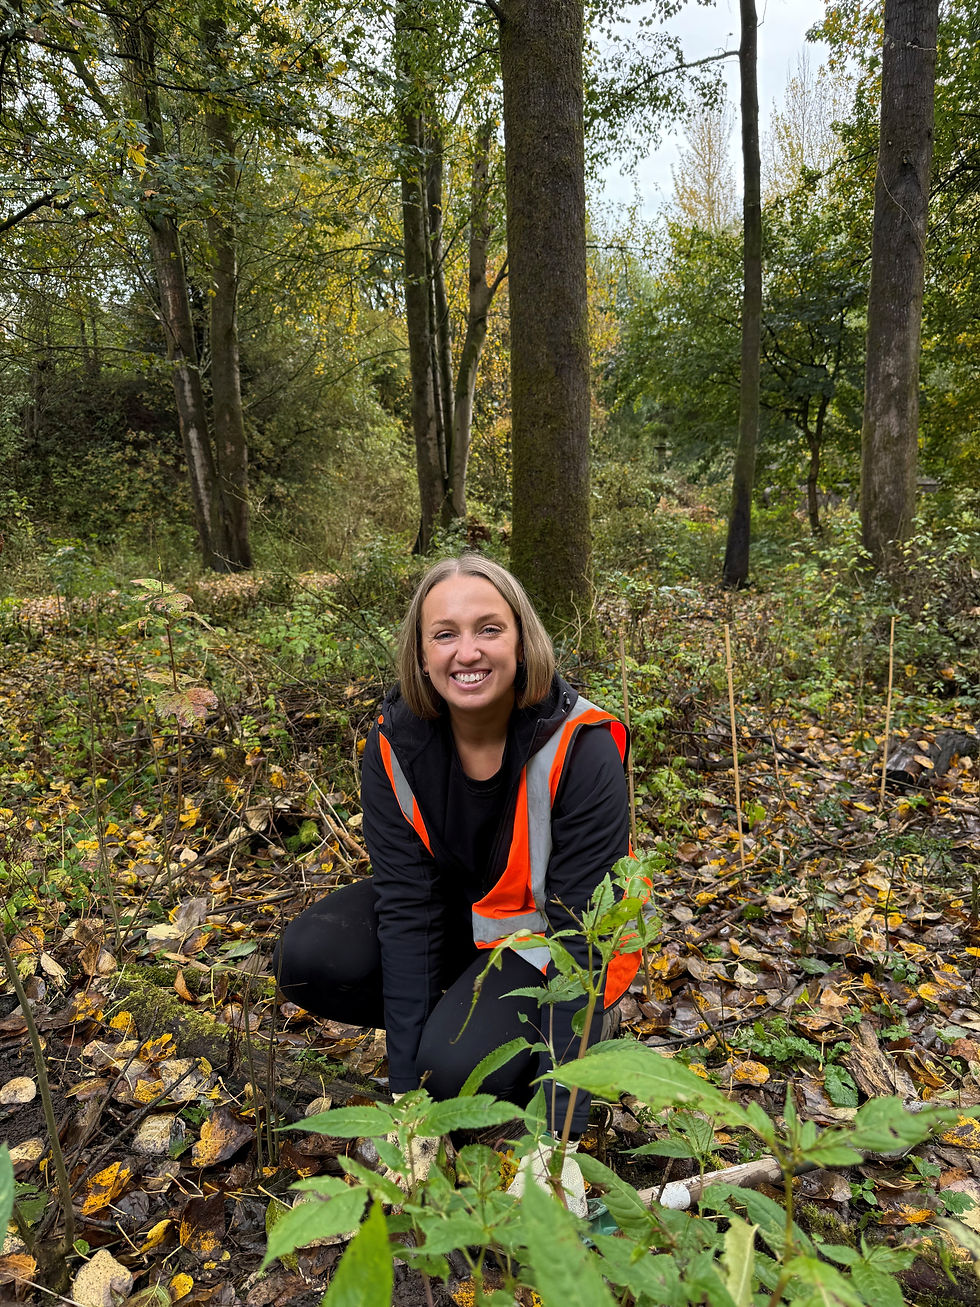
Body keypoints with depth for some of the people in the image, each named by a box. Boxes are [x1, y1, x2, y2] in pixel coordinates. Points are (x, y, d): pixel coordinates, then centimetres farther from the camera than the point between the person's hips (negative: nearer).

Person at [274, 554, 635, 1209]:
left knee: (462, 1064, -28)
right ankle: (444, 1021, 5)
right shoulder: (397, 742, -18)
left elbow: (581, 929, -27)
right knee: (309, 960, -19)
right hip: (454, 905, 4)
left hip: (541, 929, -4)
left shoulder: (580, 749, -28)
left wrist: (558, 1128, -28)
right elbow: (405, 902, -18)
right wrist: (406, 1088, -20)